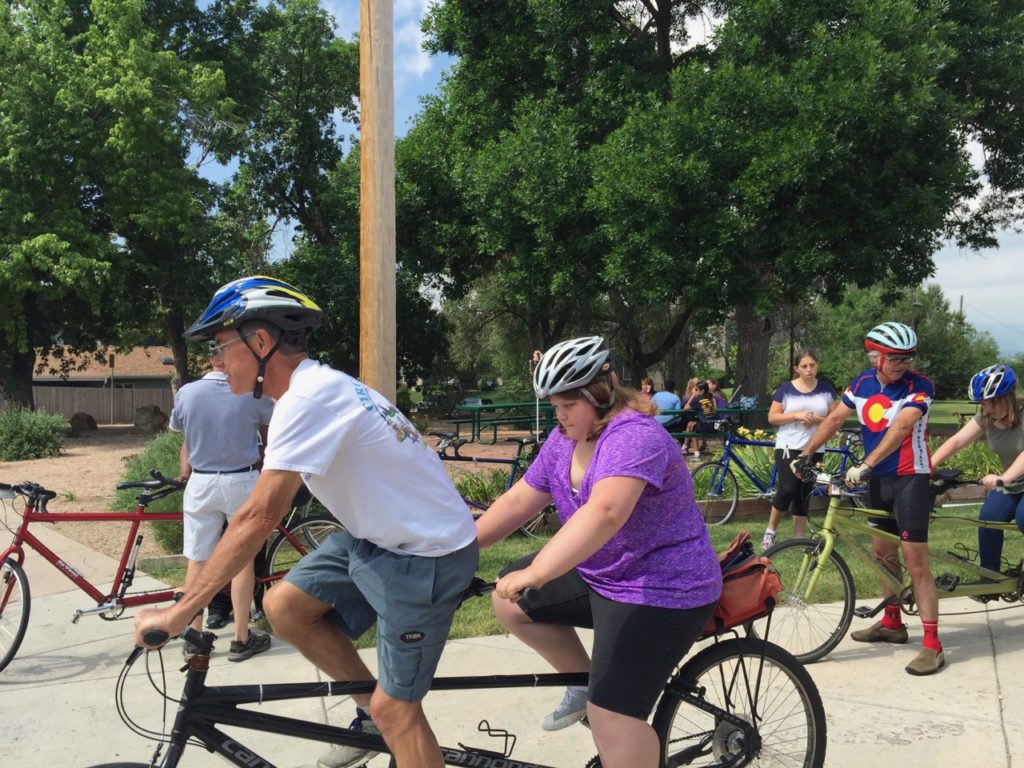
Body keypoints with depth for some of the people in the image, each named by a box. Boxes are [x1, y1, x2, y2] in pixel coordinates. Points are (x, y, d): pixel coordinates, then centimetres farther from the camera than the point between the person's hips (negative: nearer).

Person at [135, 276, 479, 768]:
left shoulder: (309, 396, -23)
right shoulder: (318, 386, 7)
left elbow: (258, 517, -26)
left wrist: (180, 611, -20)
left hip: (426, 557, -9)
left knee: (395, 709, 0)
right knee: (283, 606, 4)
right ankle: (372, 710, 19)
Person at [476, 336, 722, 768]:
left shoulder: (632, 437, -26)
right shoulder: (564, 439, 2)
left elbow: (604, 513, -41)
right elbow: (520, 500, 6)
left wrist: (535, 573, -47)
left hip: (662, 592, -9)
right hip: (599, 576, 9)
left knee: (610, 713, -13)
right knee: (509, 603, 8)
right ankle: (586, 681, 21)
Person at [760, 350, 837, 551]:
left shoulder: (826, 389, 5)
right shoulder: (786, 389, -1)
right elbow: (772, 417, -3)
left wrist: (816, 419, -14)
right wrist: (796, 415, -17)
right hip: (788, 447, -3)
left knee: (803, 493, 7)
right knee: (787, 489, -15)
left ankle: (799, 536, 16)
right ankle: (770, 531, 1)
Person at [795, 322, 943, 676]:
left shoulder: (919, 386, -16)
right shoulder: (862, 383, 2)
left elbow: (900, 428, -28)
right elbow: (834, 419, 10)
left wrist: (865, 465, -37)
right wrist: (805, 454, 4)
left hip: (910, 478, -6)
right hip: (879, 478, 6)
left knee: (915, 561, -9)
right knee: (882, 551, 16)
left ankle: (932, 645, -4)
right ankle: (892, 623, 32)